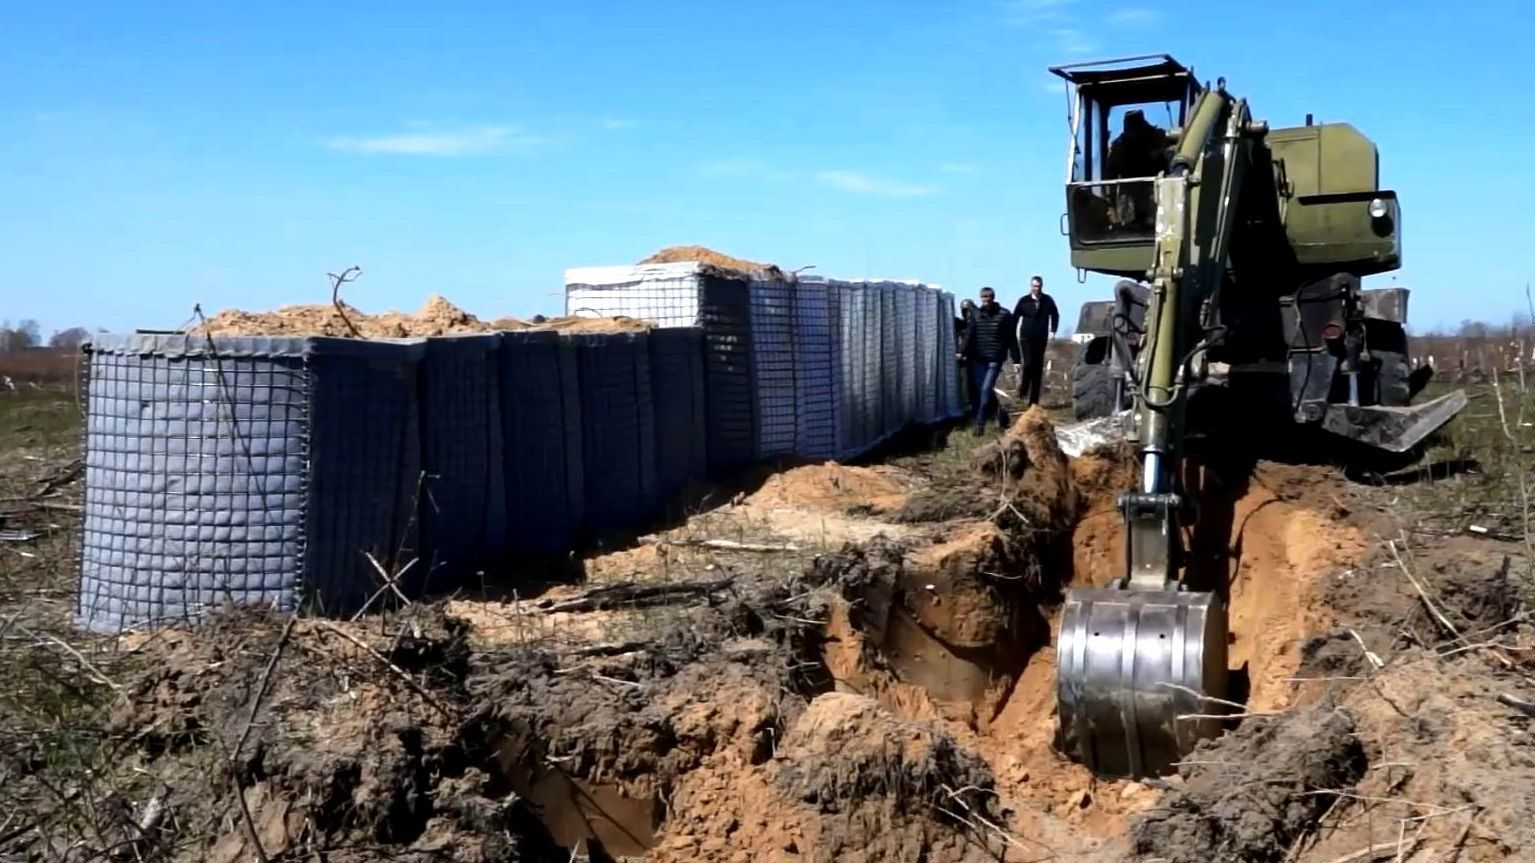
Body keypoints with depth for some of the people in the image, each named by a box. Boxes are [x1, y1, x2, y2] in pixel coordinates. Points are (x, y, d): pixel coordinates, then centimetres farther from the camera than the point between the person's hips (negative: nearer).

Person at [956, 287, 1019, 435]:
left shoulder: (1004, 315, -4)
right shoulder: (976, 314, 5)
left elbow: (1011, 339, -2)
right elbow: (969, 334, -2)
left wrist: (1015, 360, -4)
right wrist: (962, 351, -16)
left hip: (995, 359, -4)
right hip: (978, 358, 4)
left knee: (986, 389, -12)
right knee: (980, 390, 8)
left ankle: (980, 423, -5)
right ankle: (999, 410, 32)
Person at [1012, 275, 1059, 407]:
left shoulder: (1048, 300, 1)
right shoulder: (1023, 301, -1)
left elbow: (1055, 315, 14)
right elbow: (1014, 318, 3)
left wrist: (1052, 331, 2)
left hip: (1041, 338, 2)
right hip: (1026, 337, -2)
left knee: (1038, 367, 3)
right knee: (1028, 363, -18)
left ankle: (1034, 400, 8)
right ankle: (1023, 392, 0)